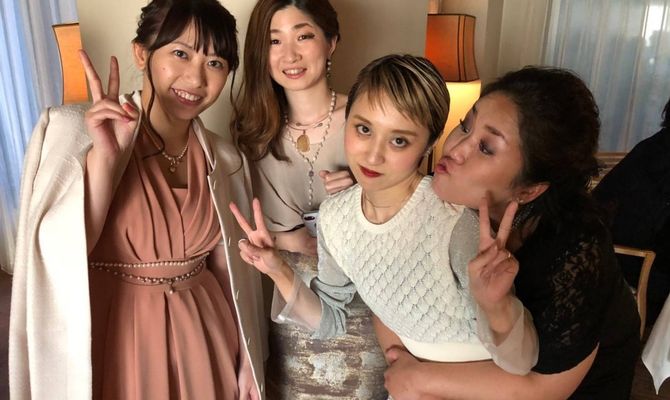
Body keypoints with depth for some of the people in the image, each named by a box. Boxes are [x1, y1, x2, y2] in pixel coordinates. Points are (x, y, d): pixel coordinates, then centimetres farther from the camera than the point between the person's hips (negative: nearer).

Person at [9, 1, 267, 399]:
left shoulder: (224, 158, 0)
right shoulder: (76, 132, -12)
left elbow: (229, 268, 6)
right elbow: (57, 257, -18)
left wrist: (247, 360, 8)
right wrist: (105, 157, -28)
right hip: (117, 340, -3)